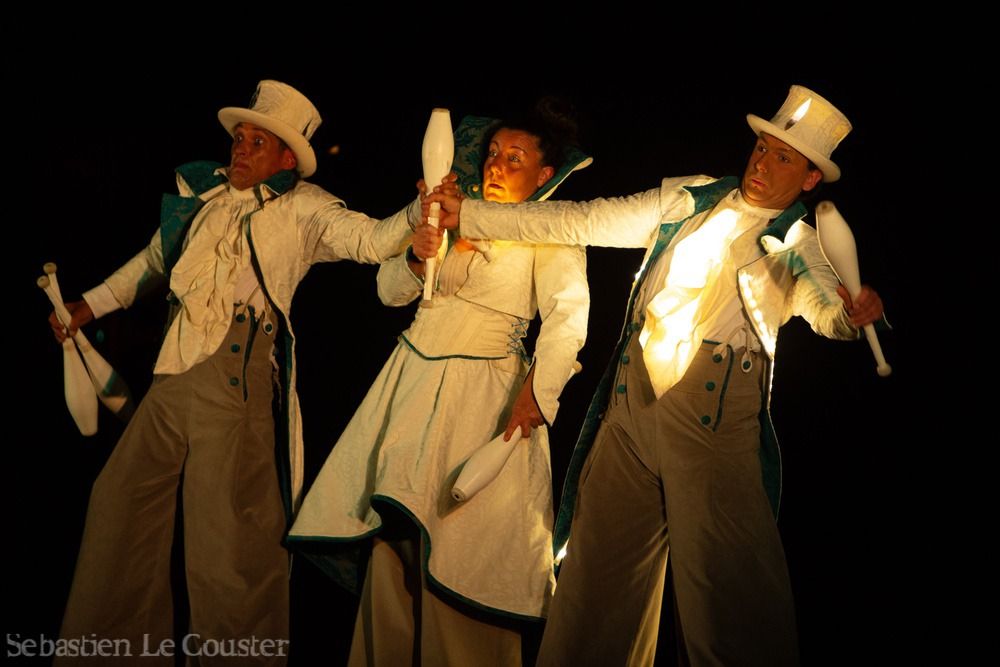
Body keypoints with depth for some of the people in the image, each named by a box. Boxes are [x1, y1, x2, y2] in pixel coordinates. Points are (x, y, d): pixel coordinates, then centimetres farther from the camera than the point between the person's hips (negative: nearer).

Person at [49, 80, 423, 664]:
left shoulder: (301, 207, 0)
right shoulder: (202, 193, 16)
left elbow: (370, 240, -14)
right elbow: (156, 260, 30)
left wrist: (422, 212, -32)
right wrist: (90, 306, 32)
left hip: (238, 376, -7)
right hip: (176, 374, 7)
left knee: (228, 534, -7)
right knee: (122, 498, 14)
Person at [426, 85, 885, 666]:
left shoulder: (801, 244, 6)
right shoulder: (689, 198, 13)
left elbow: (824, 310, -12)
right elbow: (581, 222, 11)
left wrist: (850, 314, -38)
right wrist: (467, 215, 6)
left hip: (714, 427, -3)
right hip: (631, 405, 3)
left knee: (722, 585, -8)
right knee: (602, 566, 7)